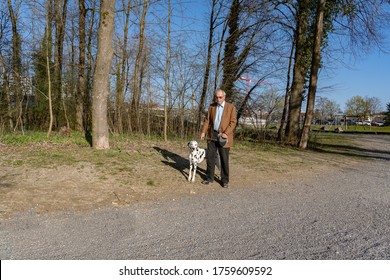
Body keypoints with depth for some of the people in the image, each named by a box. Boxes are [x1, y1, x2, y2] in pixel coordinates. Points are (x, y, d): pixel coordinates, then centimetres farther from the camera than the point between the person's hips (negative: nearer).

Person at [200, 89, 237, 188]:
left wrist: (226, 133, -17)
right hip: (212, 135, 4)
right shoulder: (212, 106, 9)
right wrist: (203, 131, -2)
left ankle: (225, 180, 14)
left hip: (223, 136, -3)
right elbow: (207, 120, 10)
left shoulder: (231, 107, -2)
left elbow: (233, 122, -6)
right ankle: (209, 178, 19)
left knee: (224, 159, 2)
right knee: (210, 157, 6)